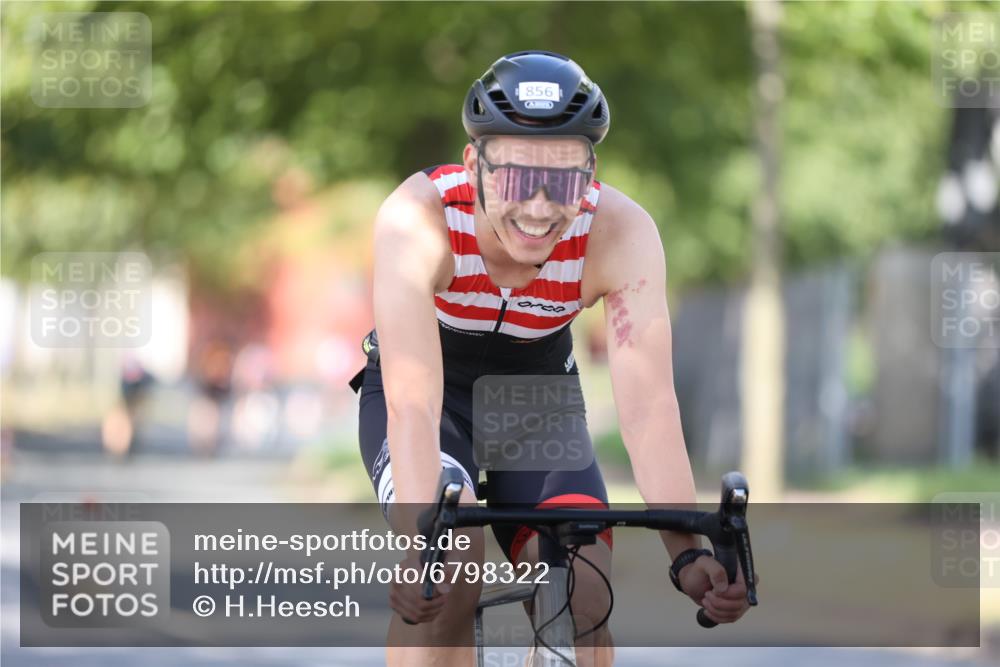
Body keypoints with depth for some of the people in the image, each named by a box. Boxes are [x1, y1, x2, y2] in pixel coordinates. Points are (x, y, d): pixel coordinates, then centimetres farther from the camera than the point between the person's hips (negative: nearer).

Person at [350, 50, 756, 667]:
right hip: (434, 395, -2)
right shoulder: (418, 216, -35)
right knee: (452, 564, -30)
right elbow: (413, 402, -43)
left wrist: (688, 551, -46)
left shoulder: (622, 233, -29)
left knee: (583, 602, -18)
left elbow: (648, 405, -34)